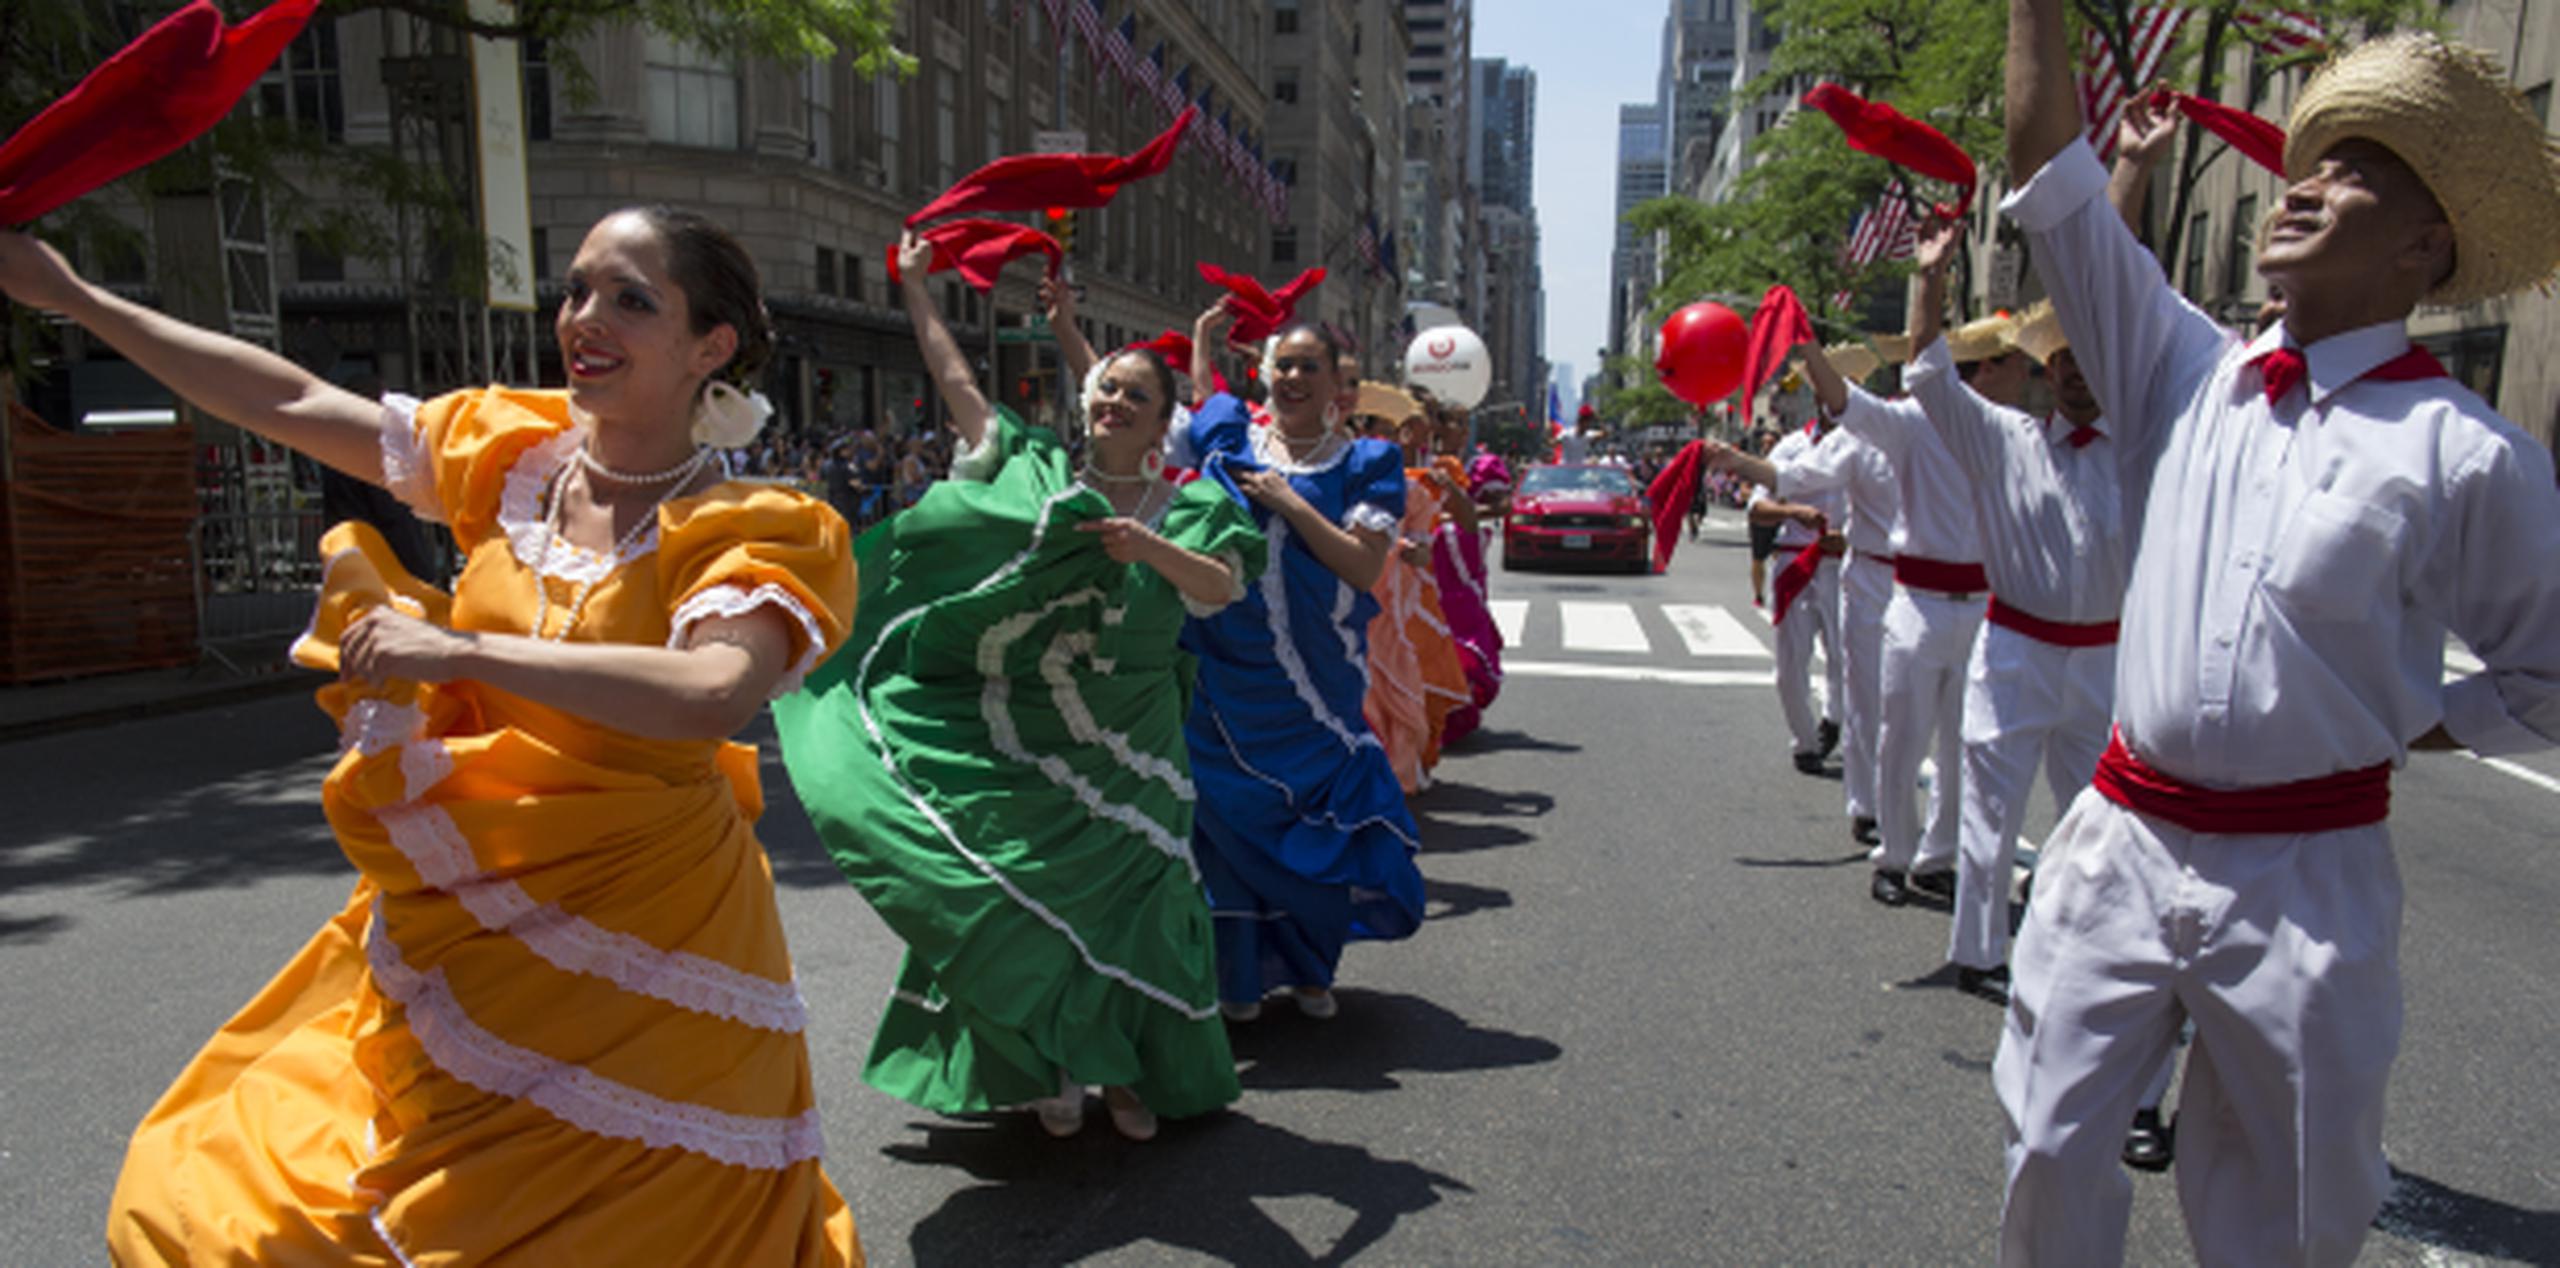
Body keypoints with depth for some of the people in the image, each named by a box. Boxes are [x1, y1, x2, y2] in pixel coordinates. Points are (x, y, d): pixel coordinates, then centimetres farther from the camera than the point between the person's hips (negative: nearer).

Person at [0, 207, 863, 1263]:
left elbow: (711, 694, -33)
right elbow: (289, 404, 12)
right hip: (460, 929, 6)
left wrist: (462, 647, -30)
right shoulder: (512, 454, 3)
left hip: (632, 964, -6)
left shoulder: (747, 533, -15)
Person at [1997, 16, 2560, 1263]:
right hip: (2122, 844, 3)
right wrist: (2037, 17, 5)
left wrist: (2390, 726, -1)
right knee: (2050, 1156, 7)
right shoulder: (2186, 374, 5)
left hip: (2306, 881, -2)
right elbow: (2050, 173, 4)